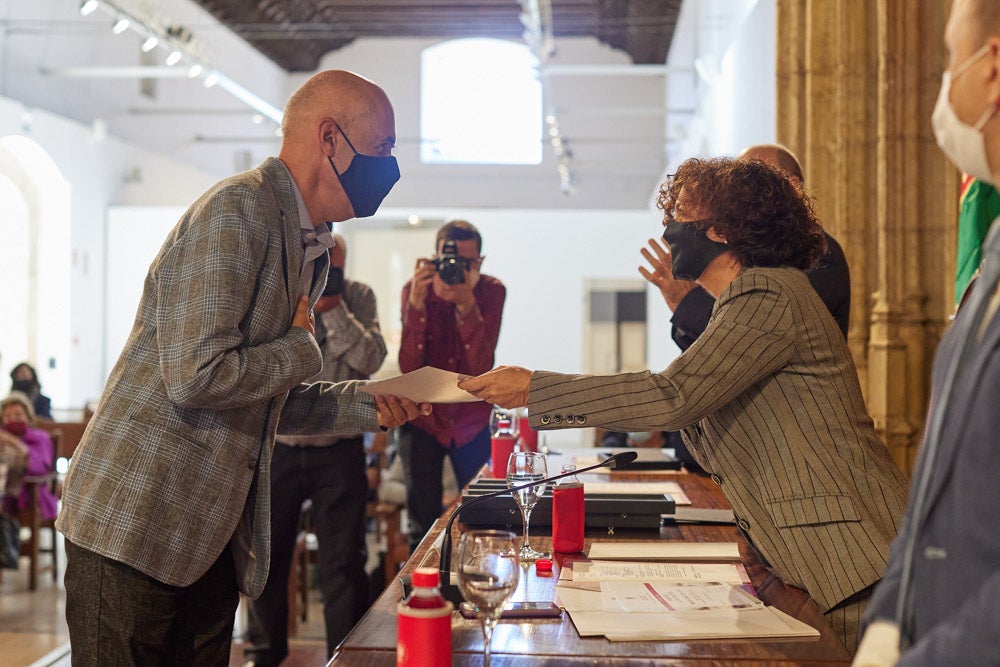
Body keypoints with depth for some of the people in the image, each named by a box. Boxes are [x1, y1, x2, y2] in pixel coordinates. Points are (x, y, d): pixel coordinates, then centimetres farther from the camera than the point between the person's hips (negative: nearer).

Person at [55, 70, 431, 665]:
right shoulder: (237, 209, -16)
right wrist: (303, 347, -11)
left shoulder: (311, 246, 14)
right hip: (134, 524, -9)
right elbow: (196, 377, -25)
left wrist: (368, 404, 5)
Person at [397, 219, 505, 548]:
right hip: (422, 416, 0)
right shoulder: (415, 289, -12)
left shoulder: (491, 291, -12)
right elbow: (409, 368, -22)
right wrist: (416, 303, -33)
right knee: (423, 524, 1)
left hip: (471, 420, 1)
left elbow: (480, 369, -23)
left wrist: (467, 306, -36)